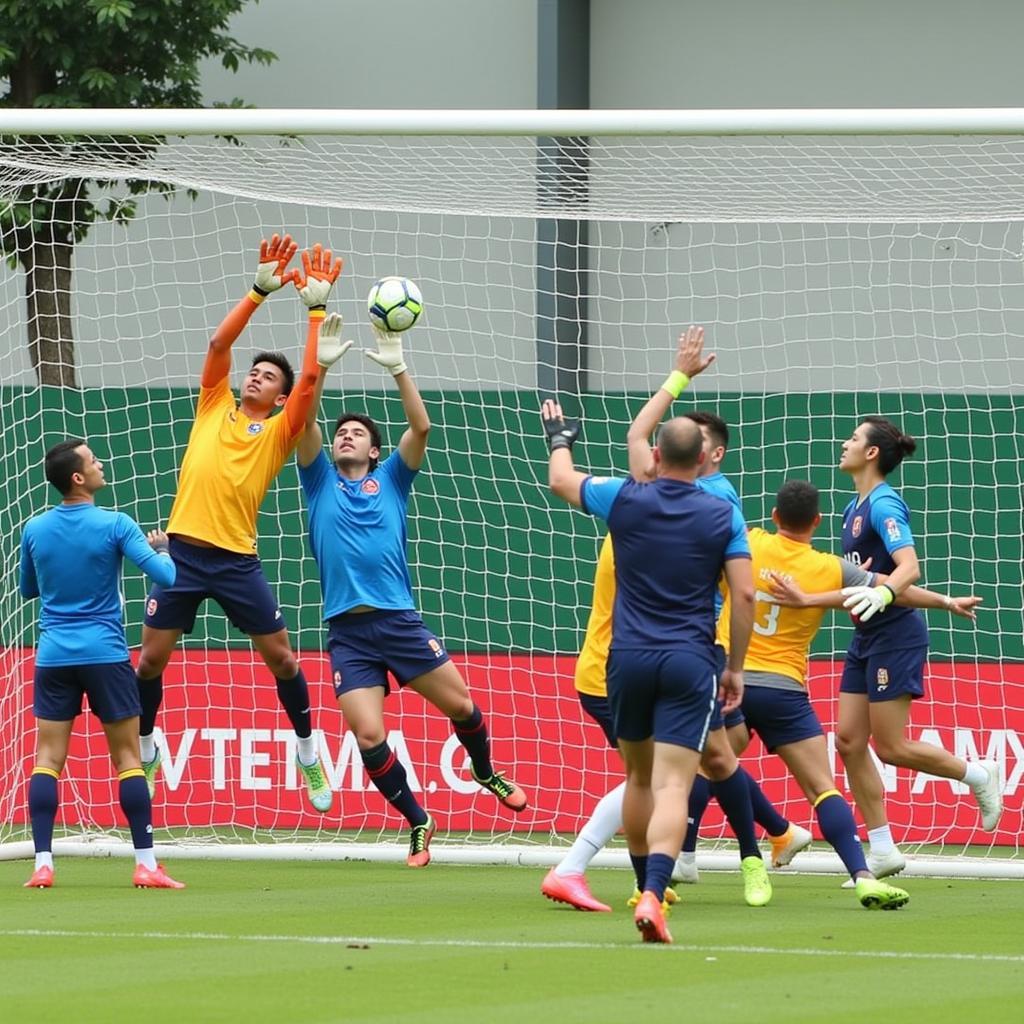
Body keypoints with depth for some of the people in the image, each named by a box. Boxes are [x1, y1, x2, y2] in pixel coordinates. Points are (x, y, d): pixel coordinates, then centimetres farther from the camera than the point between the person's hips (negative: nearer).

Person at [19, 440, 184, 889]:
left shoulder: (35, 530, 3)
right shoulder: (114, 525, -9)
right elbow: (166, 576, -13)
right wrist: (161, 546, 7)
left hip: (53, 655, 3)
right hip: (105, 654, -3)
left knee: (48, 759, 3)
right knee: (127, 757, 4)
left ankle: (42, 864, -6)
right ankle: (146, 865, 2)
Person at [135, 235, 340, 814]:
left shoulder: (279, 433, 5)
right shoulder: (215, 408, 11)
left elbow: (311, 376, -7)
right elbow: (220, 342, 2)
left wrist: (317, 307, -6)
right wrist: (262, 289, -3)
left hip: (236, 560, -1)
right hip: (183, 551, 1)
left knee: (280, 655, 1)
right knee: (152, 657, 4)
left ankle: (308, 751, 17)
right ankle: (145, 749, 24)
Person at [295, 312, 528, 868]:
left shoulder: (390, 480, 10)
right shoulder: (321, 482, 10)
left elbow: (421, 427, -4)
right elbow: (304, 424, -5)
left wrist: (399, 369, -13)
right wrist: (320, 368, -15)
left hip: (400, 622, 0)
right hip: (347, 631, 0)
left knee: (459, 703, 3)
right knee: (368, 736, -10)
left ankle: (486, 773, 35)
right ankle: (418, 822, 10)